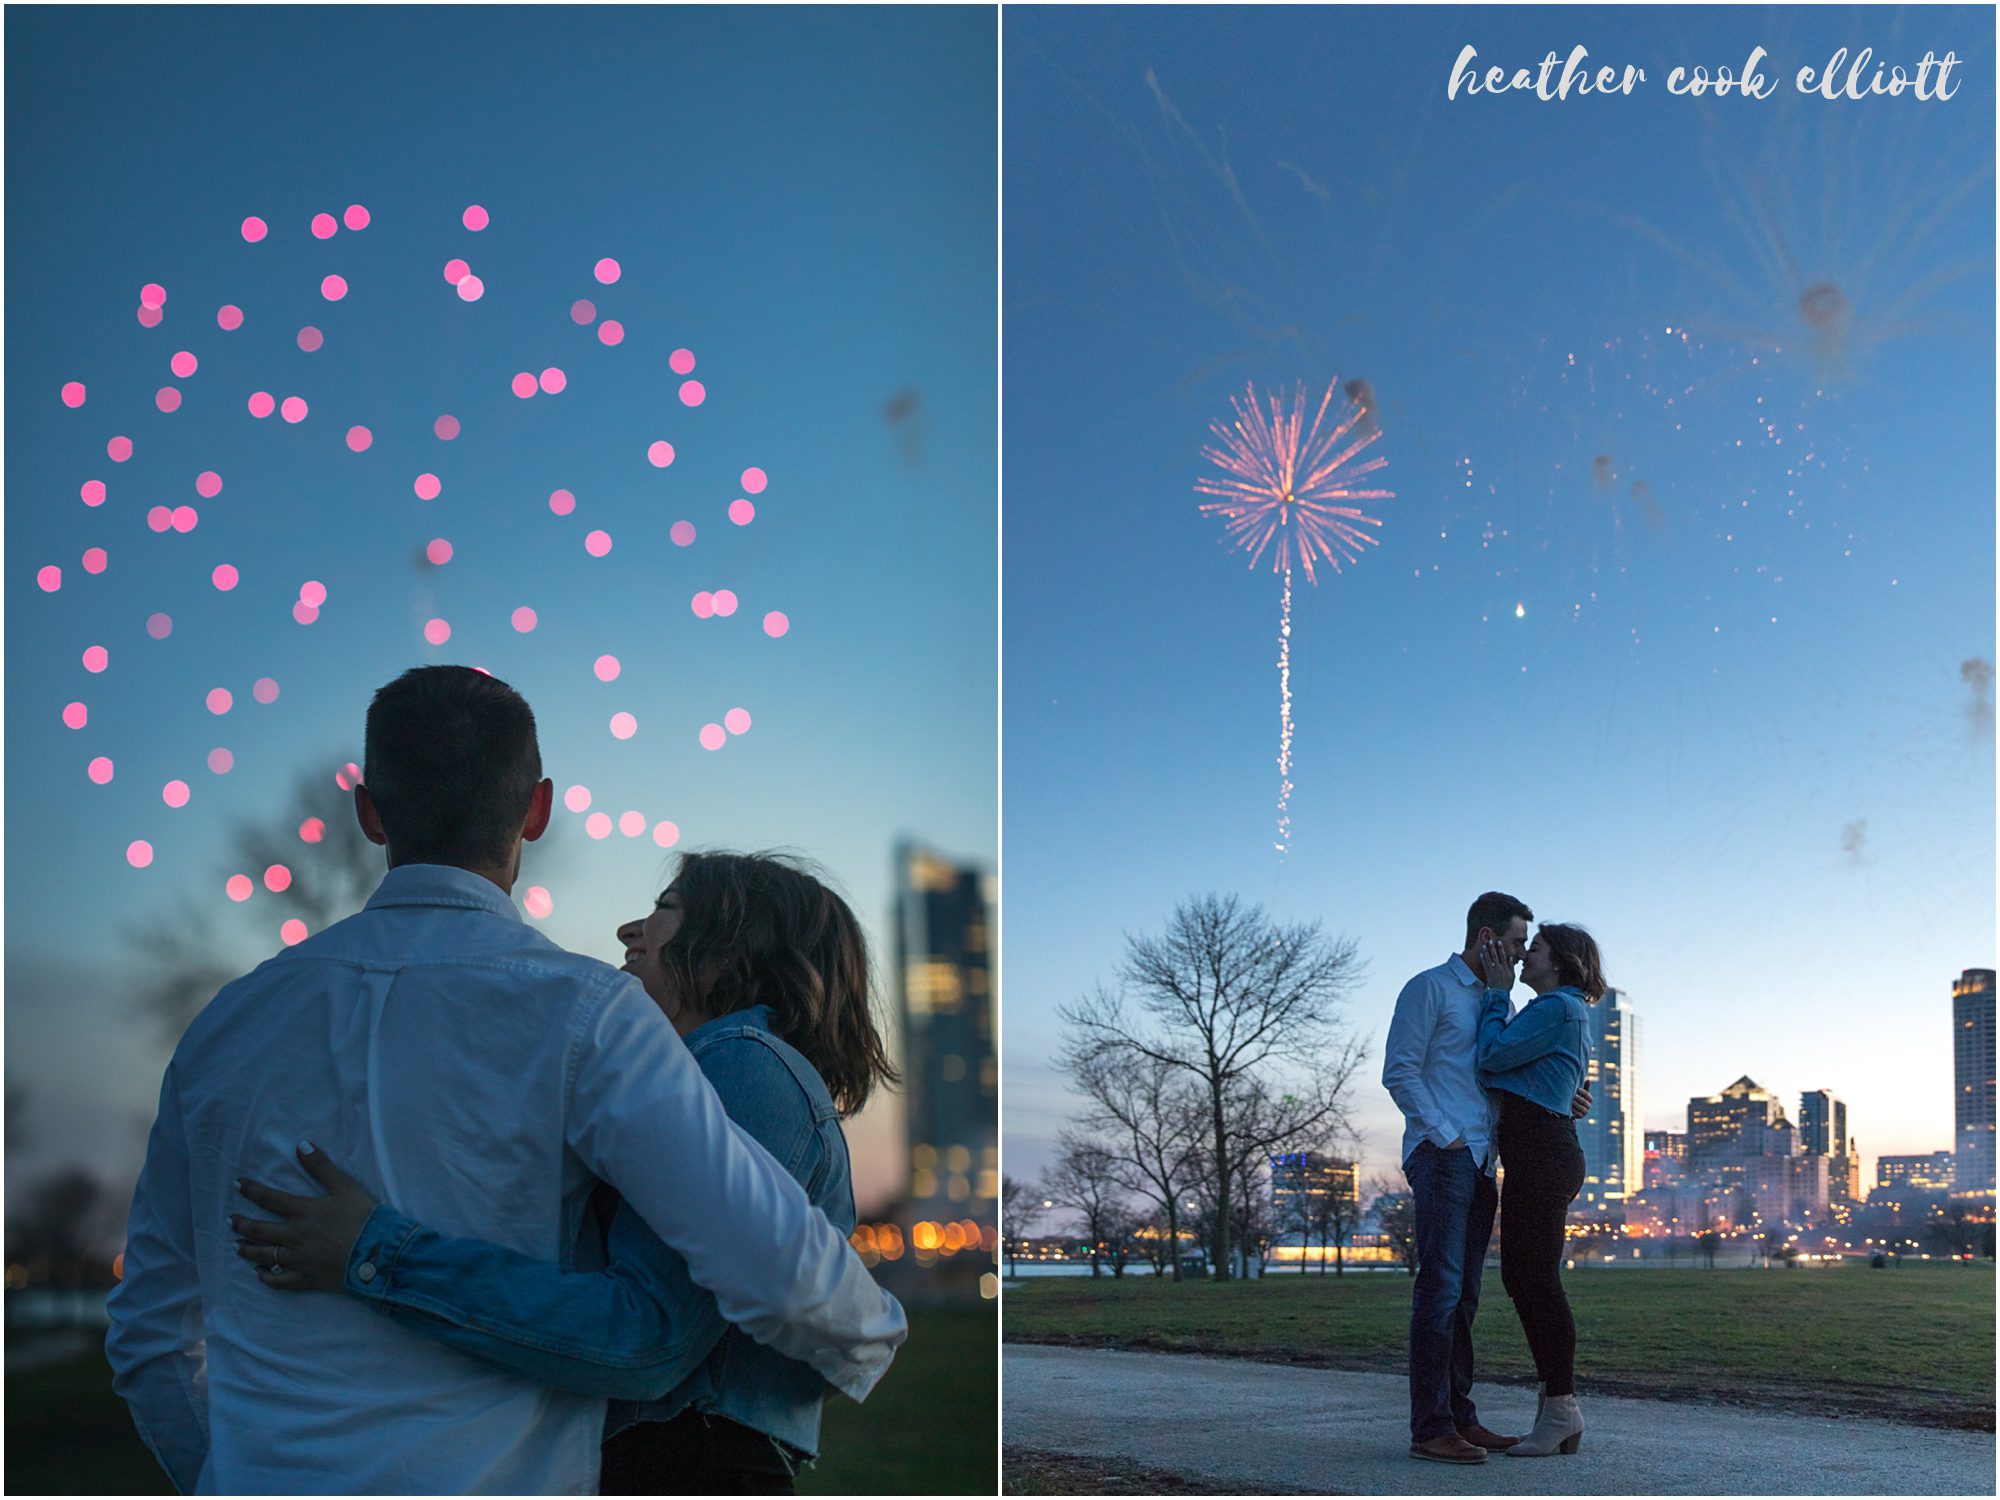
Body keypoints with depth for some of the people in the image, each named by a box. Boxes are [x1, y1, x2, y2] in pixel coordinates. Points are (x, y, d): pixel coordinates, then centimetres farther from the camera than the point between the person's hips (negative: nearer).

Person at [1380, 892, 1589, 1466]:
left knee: (1464, 1294, 9)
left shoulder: (1494, 1000, 22)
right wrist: (1445, 1136, -14)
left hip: (1480, 1161, 9)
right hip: (1440, 1156, -8)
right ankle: (1430, 1428, -13)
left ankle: (1460, 1417, 13)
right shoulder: (1430, 988, -3)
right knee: (1440, 1287, -12)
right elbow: (1400, 1071, -10)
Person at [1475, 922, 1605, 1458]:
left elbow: (1493, 1056, -13)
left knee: (1537, 1278, -8)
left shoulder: (1557, 1007, -10)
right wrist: (1497, 992, 17)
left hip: (1542, 1157, -11)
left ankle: (1561, 1409, -4)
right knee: (1520, 1275, 11)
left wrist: (1498, 991, -3)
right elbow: (1497, 1066, 20)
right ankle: (1558, 1409, 16)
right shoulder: (1563, 1011, 22)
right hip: (1540, 1157, 11)